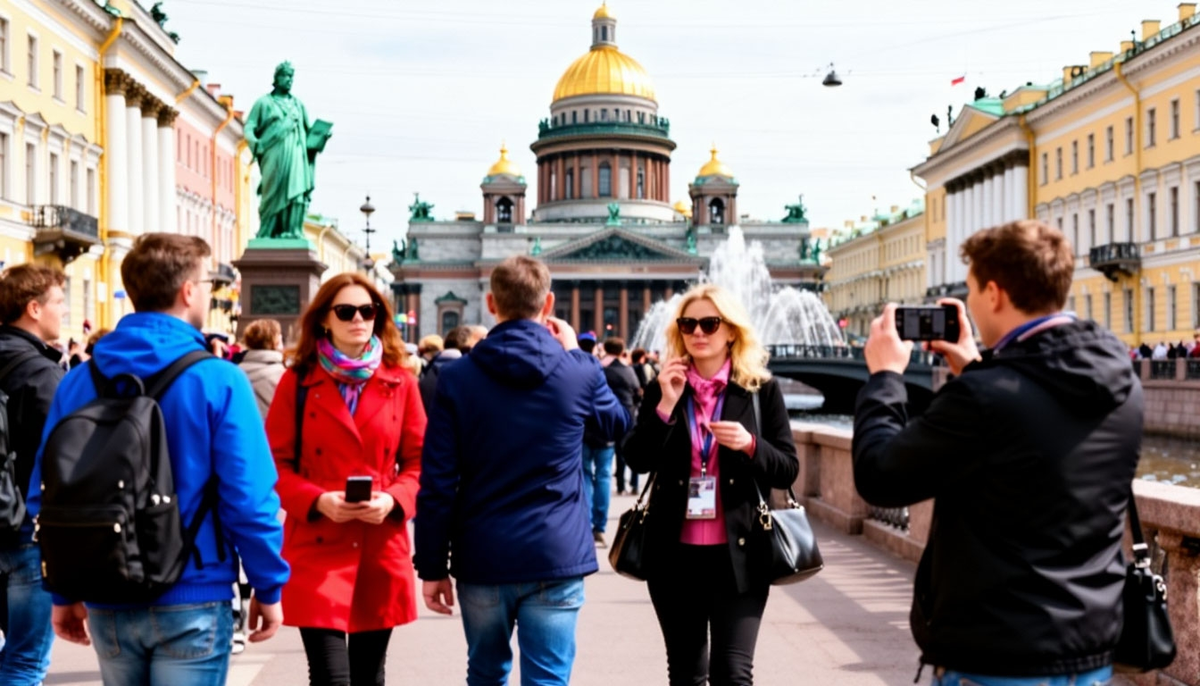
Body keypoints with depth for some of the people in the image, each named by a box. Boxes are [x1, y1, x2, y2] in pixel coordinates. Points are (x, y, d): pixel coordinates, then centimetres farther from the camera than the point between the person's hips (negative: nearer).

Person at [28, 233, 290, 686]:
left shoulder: (78, 381, 1)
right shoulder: (217, 381, -13)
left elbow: (46, 497, 3)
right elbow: (247, 497, -15)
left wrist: (63, 592, 13)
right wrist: (268, 587, -3)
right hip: (191, 602, -4)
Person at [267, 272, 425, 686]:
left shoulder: (400, 383, 5)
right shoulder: (298, 382, 1)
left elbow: (419, 461, 7)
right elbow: (276, 465, 0)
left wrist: (394, 500, -12)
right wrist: (317, 501, -16)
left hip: (382, 551, 3)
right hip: (317, 550, -2)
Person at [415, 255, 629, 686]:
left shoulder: (458, 378, -3)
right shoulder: (579, 372, -3)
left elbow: (437, 483, -5)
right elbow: (618, 424, 19)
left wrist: (432, 566, 3)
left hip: (481, 557, 1)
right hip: (556, 557, -1)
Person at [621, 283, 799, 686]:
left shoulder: (761, 388, 1)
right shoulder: (662, 387, 5)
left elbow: (788, 469, 0)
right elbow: (636, 460, -5)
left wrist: (750, 445, -18)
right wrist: (665, 405, -16)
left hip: (739, 552, -2)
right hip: (675, 551, 3)